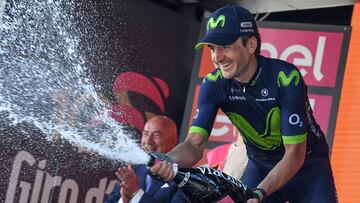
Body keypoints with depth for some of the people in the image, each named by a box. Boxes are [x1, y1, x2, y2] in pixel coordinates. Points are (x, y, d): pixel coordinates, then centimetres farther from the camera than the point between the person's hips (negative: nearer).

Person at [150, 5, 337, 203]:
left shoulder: (286, 78, -28)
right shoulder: (213, 84, -16)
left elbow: (295, 154, -26)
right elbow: (194, 143, -22)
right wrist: (168, 160, -45)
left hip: (307, 166, -2)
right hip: (261, 166, 3)